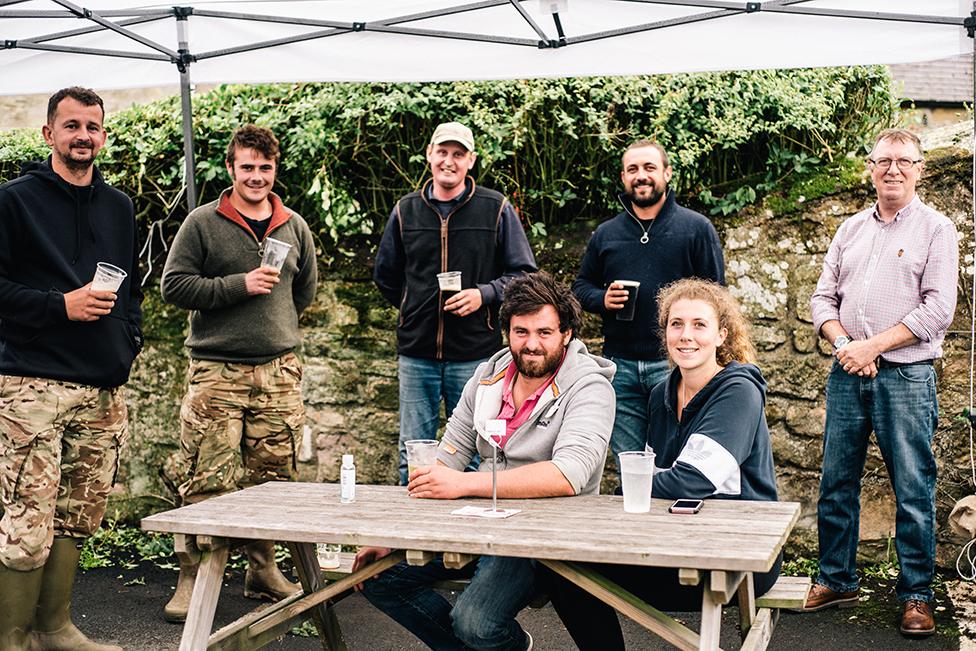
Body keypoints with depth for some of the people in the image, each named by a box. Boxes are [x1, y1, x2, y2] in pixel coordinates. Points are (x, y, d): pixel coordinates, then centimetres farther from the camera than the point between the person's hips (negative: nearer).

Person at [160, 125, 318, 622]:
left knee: (273, 478, 6)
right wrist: (240, 286, -11)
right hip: (216, 372, -3)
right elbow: (174, 285, -4)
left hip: (279, 373, 4)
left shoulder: (294, 227, 13)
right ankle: (191, 578, 5)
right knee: (207, 482, -6)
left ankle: (263, 572, 18)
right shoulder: (203, 223, 1)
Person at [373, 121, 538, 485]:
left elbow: (524, 274, 2)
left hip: (474, 354, -2)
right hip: (416, 353, 3)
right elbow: (385, 275, 22)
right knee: (413, 455, 8)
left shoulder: (496, 209, 1)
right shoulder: (406, 211, 9)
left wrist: (483, 294, -12)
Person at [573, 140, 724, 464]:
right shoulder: (605, 234, 13)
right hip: (620, 367, 3)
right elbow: (580, 287, 20)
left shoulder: (696, 228, 3)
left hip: (675, 364, -3)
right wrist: (602, 299, -4)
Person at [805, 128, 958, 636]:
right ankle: (836, 581, 22)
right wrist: (843, 343, -7)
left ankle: (916, 595, 12)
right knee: (836, 483, 9)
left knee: (913, 490, 1)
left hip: (906, 377, -4)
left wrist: (871, 346, -13)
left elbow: (937, 310, -9)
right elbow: (824, 297, 12)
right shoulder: (850, 230, 14)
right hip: (847, 374, 5)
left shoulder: (935, 230, 0)